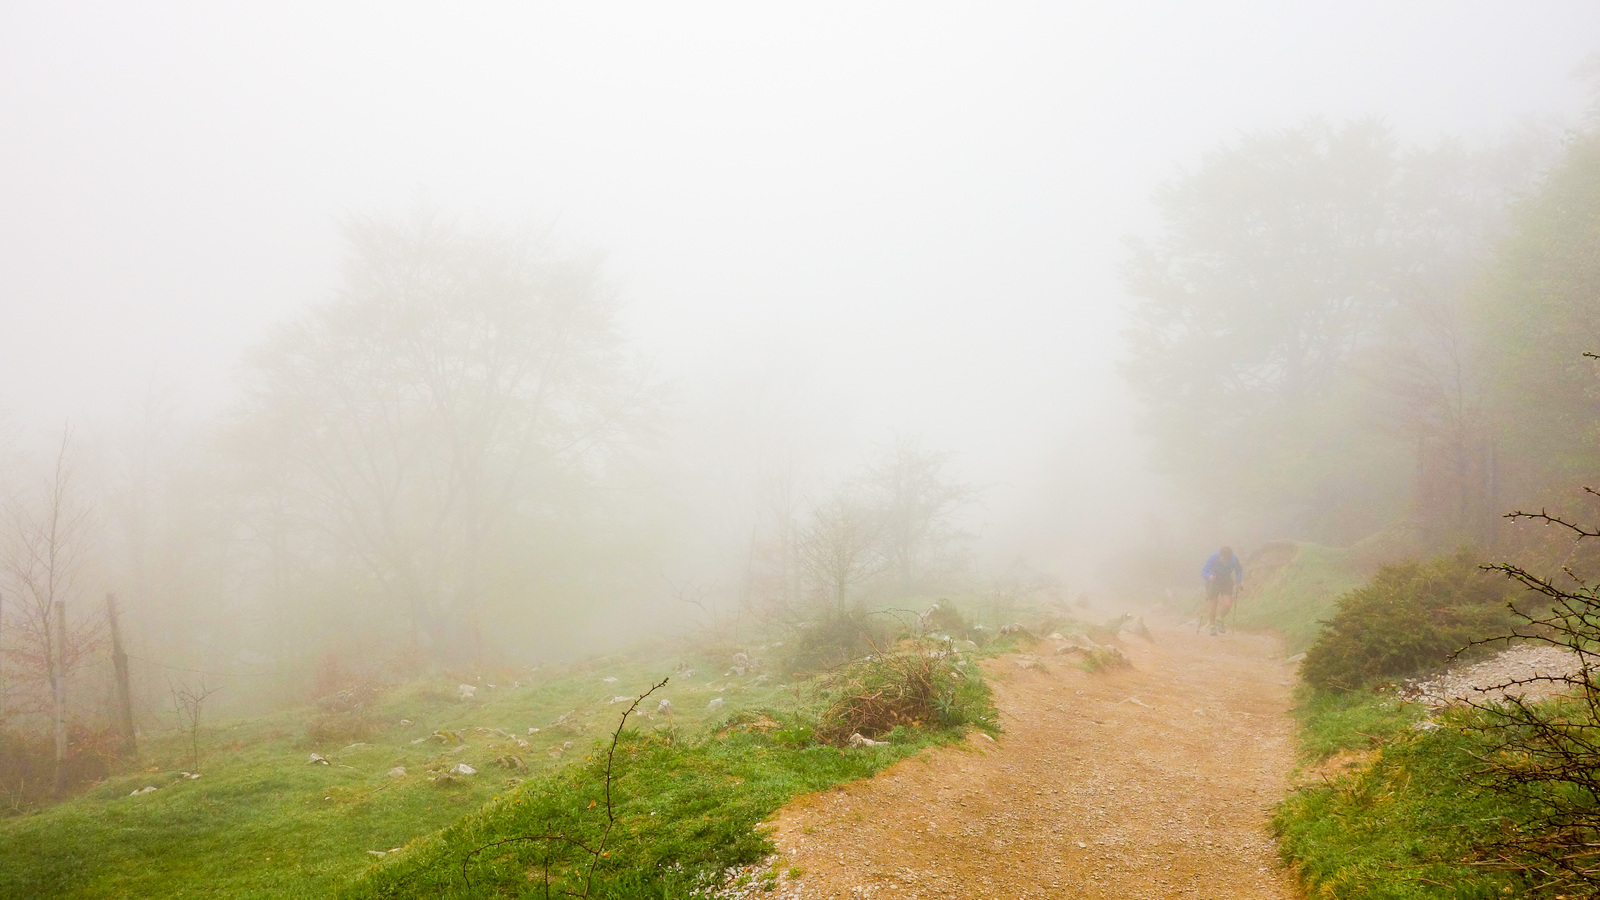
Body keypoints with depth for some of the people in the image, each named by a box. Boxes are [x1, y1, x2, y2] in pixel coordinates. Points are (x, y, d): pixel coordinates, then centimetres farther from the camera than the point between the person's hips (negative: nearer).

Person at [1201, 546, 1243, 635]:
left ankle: (1219, 620, 15)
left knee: (1228, 604, -14)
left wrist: (1238, 583, -16)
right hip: (1213, 583, -2)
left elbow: (1239, 571, -2)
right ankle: (1212, 626, 21)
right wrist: (1209, 577, -43)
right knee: (1213, 607, -2)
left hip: (1227, 583, 2)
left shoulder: (1234, 560, -21)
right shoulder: (1213, 559, -27)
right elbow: (1203, 572, -22)